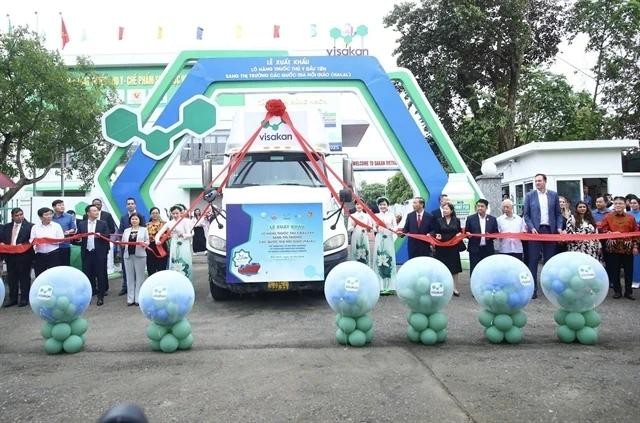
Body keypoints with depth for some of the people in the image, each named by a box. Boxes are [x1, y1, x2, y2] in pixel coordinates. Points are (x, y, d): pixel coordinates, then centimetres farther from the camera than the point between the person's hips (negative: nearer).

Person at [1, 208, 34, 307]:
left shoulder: (30, 226, -6)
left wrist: (22, 245, -22)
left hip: (24, 256, -5)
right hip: (10, 256, 5)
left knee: (24, 277, 5)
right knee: (11, 278, 11)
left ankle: (24, 298, 14)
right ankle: (12, 298, 22)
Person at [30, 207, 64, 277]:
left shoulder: (56, 226, 4)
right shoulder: (35, 227, 9)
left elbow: (61, 239, 0)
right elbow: (31, 240, 6)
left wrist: (51, 241, -16)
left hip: (53, 254, -2)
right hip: (39, 255, 2)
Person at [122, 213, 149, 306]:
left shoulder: (144, 229, 9)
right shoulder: (126, 230, 17)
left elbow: (147, 241, 1)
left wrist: (144, 244, -20)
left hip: (140, 255, -3)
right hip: (128, 255, 3)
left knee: (139, 277, -1)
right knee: (130, 277, 3)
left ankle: (138, 299, 2)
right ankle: (130, 299, 7)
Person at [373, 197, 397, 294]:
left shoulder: (392, 215, 4)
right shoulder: (376, 216, 9)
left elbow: (395, 228, 2)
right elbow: (374, 229, 9)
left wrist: (390, 228, -18)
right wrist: (376, 227, -12)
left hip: (389, 239, -2)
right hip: (379, 239, 2)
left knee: (389, 260, -4)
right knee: (378, 260, -2)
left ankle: (389, 286, 1)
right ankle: (380, 286, 3)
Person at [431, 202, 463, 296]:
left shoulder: (457, 220, 5)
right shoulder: (438, 220, 3)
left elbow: (460, 232, 10)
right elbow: (434, 232, 2)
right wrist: (437, 235, -19)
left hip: (453, 247, 1)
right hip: (442, 247, 0)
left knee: (454, 267, 4)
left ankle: (454, 288, 12)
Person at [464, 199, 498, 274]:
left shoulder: (492, 219, 7)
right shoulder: (470, 218, 4)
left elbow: (496, 233, 9)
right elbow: (466, 233, 7)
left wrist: (490, 237, -11)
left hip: (488, 250, 1)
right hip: (475, 249, -1)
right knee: (474, 271, 0)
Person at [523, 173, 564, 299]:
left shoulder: (553, 195, 7)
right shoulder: (529, 196, 3)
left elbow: (558, 214, 9)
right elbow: (526, 215, 2)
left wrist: (559, 227, -4)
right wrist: (532, 228, -10)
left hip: (550, 230, 2)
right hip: (535, 231, -1)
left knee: (549, 260, 6)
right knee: (533, 261, -1)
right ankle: (533, 289, 2)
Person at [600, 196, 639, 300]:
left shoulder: (630, 218, 4)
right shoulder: (607, 217, 1)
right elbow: (603, 230, -1)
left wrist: (635, 246, -1)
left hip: (628, 248, 1)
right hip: (613, 248, -1)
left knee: (629, 270, 6)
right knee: (615, 271, 4)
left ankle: (628, 291, 17)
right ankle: (617, 291, 16)